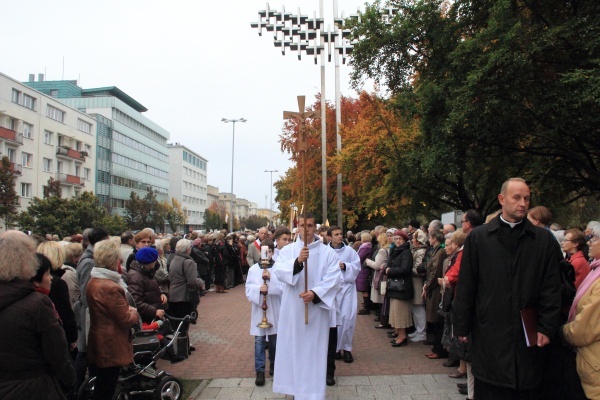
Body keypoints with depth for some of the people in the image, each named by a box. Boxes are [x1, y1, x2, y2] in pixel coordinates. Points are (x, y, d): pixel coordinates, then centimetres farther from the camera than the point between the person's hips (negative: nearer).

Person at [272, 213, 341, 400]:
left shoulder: (328, 252, 0)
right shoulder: (287, 250, 3)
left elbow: (333, 278, -8)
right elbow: (279, 272, -13)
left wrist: (315, 293, -22)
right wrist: (297, 261, -30)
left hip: (316, 309, -1)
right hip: (292, 308, 2)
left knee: (314, 350, 4)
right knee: (293, 347, 9)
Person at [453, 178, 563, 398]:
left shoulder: (545, 240, 4)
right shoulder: (478, 237, 2)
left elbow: (552, 289, 3)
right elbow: (465, 287, 2)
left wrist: (546, 328, -3)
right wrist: (462, 327, 1)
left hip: (529, 337, 1)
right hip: (488, 335, -1)